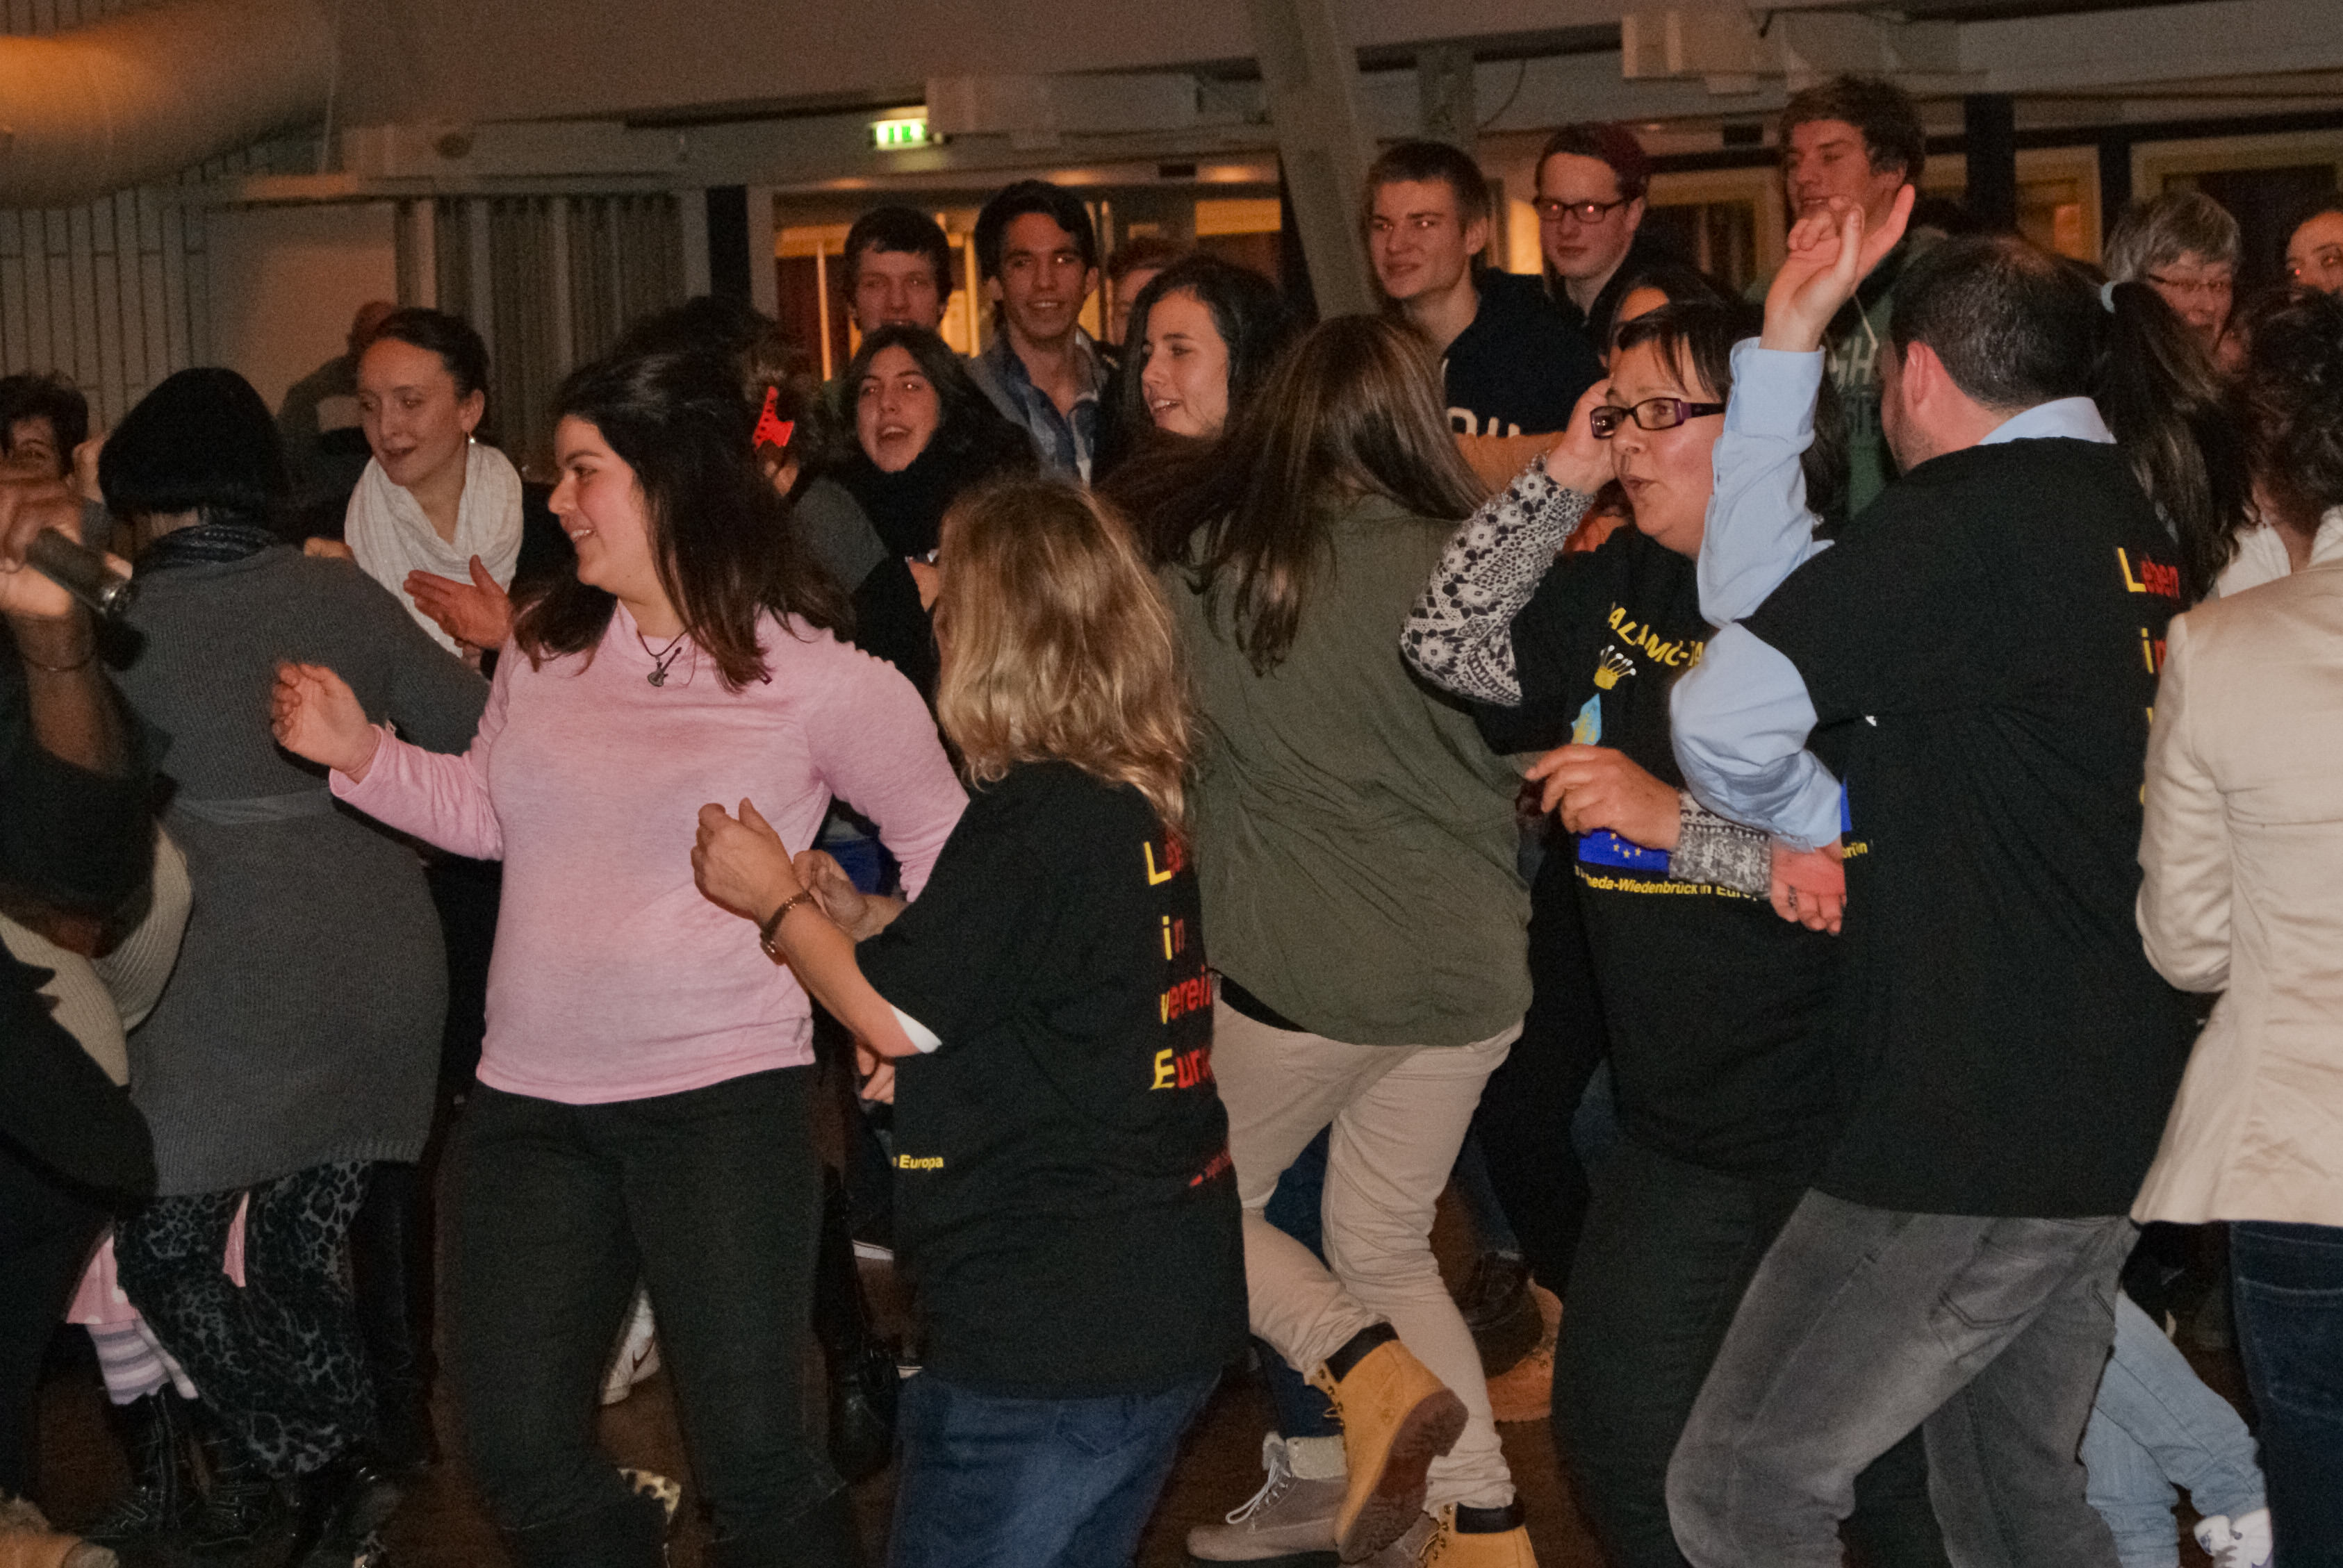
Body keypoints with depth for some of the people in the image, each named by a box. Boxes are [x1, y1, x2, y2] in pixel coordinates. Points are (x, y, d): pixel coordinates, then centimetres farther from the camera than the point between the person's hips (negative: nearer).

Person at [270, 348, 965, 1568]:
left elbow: (940, 838, 3)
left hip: (721, 1094, -5)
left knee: (750, 1452, -5)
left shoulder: (814, 675, -7)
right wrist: (361, 755, 4)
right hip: (529, 1098, 5)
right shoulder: (545, 643, 6)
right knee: (518, 1453, 6)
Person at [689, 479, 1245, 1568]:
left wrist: (776, 903, 3)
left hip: (1045, 1338, -9)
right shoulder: (1141, 803, 9)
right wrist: (851, 913, 15)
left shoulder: (1033, 817, -19)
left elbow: (897, 1016, -13)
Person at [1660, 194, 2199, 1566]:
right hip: (2119, 1116, 10)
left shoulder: (1966, 520, -16)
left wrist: (1818, 818, 1)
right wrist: (1788, 341, 9)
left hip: (1981, 1135, -10)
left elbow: (1723, 716, -19)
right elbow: (1759, 602, 10)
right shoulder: (2129, 516, 11)